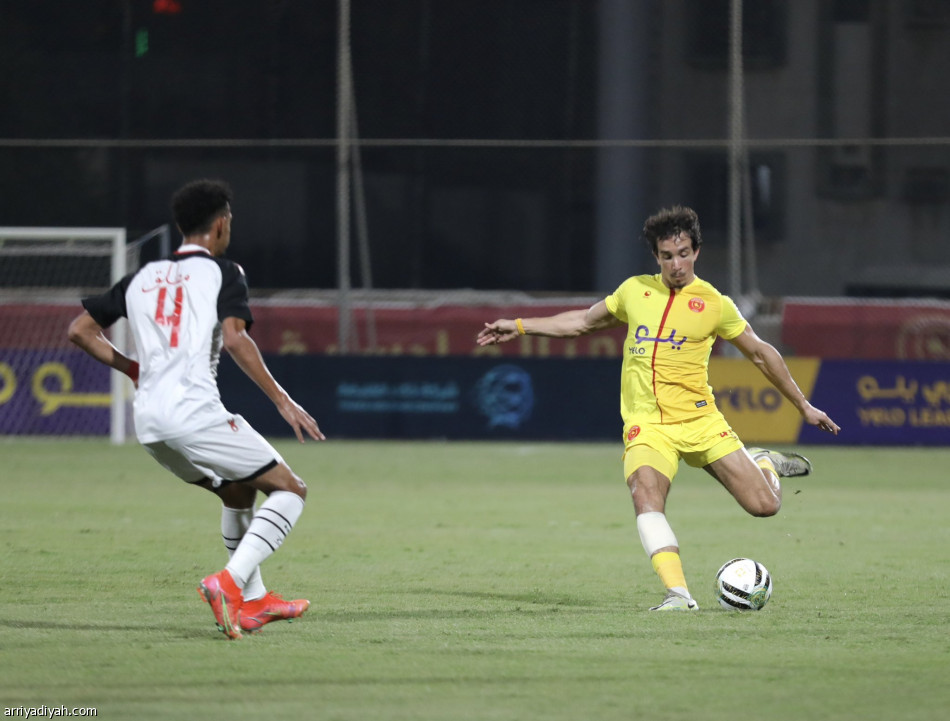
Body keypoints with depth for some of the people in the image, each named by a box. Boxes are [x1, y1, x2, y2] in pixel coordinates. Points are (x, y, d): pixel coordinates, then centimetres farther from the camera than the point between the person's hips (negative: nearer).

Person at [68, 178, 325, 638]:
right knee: (290, 490, 1)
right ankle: (229, 582, -19)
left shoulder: (143, 277, 20)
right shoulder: (222, 272, 2)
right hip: (194, 413, -7)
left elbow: (80, 331, 20)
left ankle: (254, 600, 27)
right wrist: (283, 401, -12)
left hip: (148, 422, 7)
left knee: (238, 490, 28)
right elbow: (234, 339, -14)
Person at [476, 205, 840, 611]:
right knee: (646, 496, -31)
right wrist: (518, 327, 23)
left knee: (764, 506, -7)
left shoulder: (714, 304, 1)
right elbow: (584, 322, 25)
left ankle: (763, 464, 30)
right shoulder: (634, 291, 9)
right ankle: (678, 595, -33)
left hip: (700, 420, -1)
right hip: (647, 424, 1)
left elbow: (760, 353, 12)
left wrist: (804, 406, 16)